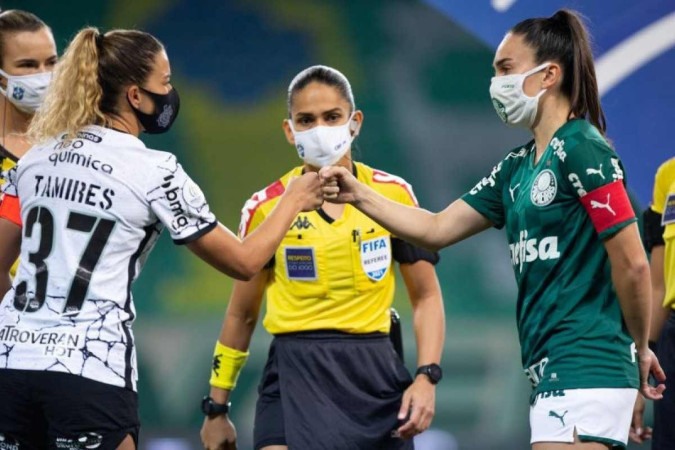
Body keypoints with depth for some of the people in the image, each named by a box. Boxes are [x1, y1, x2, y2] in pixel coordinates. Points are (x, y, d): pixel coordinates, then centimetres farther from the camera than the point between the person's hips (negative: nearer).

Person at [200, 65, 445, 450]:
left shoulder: (394, 195, 4)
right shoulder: (266, 208, 3)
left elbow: (426, 296, 8)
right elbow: (242, 314, 12)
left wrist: (427, 378, -5)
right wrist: (217, 408, 13)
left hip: (375, 375, 1)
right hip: (295, 378, -1)